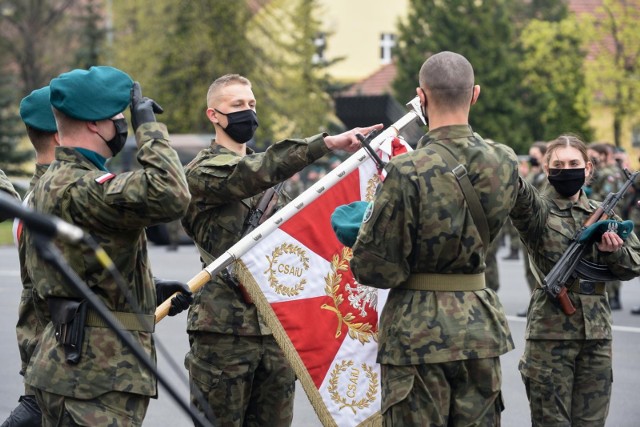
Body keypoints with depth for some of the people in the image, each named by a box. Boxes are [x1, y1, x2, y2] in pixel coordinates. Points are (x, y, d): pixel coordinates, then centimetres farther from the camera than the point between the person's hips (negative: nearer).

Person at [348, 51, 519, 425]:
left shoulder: (408, 173, -19)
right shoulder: (505, 163, -2)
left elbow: (376, 268, -14)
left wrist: (368, 223, 7)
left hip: (419, 331, -5)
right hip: (481, 323, 5)